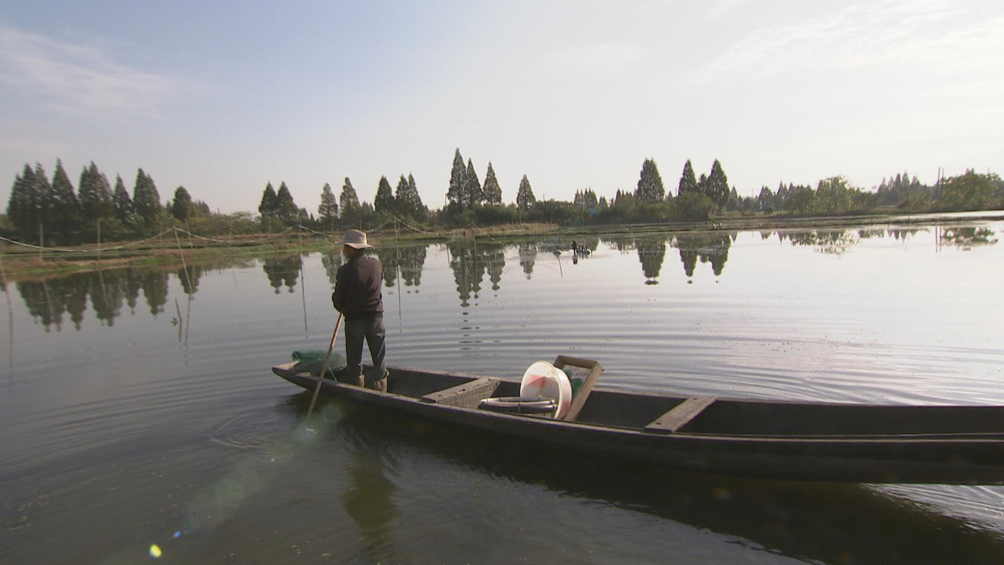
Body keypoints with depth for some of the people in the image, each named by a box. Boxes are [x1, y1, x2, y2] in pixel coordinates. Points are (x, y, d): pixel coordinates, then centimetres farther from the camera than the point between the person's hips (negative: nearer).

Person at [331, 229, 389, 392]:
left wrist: (343, 309, 14)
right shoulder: (377, 264, -2)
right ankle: (380, 391, 17)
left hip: (353, 319, -3)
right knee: (379, 359, 12)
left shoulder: (345, 270, -14)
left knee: (354, 361, 11)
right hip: (376, 317, 3)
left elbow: (337, 299, -7)